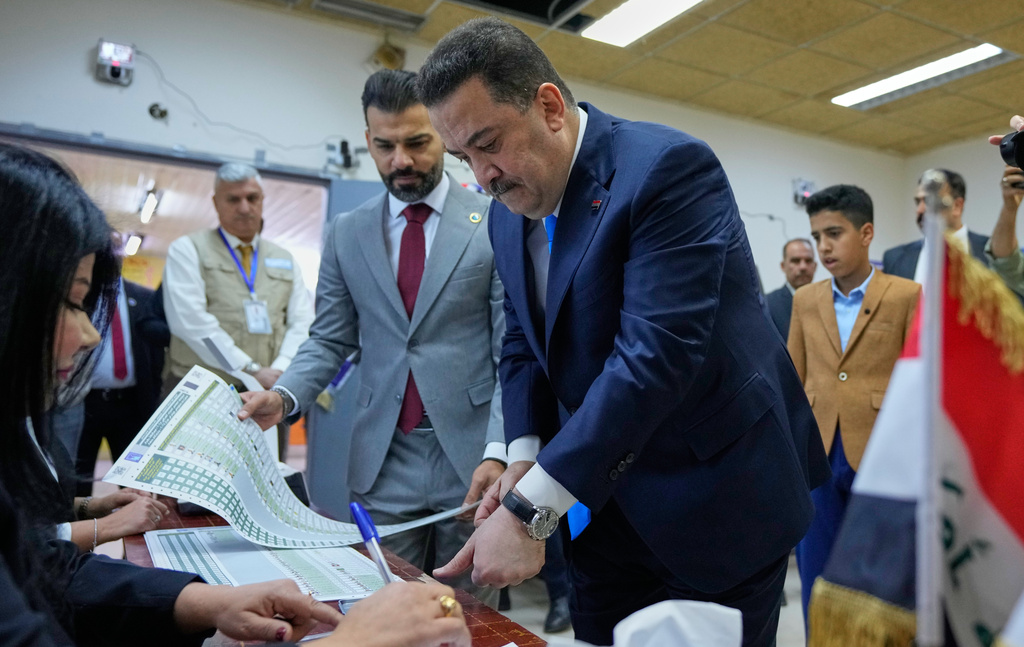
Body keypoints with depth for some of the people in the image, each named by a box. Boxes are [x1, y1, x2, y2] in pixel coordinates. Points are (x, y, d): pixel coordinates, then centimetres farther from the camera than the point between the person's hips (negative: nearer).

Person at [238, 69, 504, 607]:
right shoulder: (346, 233, 9)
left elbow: (515, 350, -6)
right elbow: (330, 341, 10)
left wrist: (498, 451, -16)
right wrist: (283, 395, -9)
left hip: (472, 453, -2)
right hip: (383, 461, 3)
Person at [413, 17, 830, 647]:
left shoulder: (668, 167, -20)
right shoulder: (508, 212, 4)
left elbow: (655, 353, -29)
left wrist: (530, 510, -29)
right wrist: (525, 456, -4)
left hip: (715, 501, -6)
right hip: (601, 505, 7)